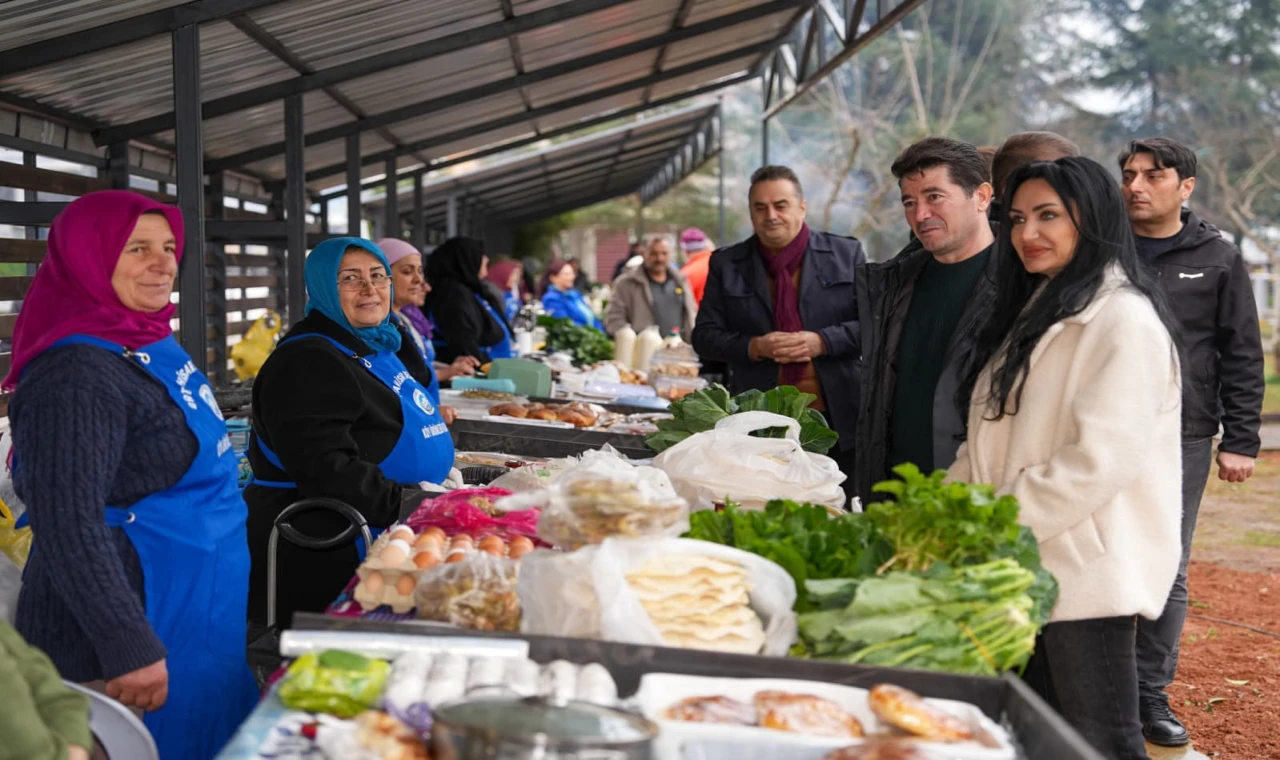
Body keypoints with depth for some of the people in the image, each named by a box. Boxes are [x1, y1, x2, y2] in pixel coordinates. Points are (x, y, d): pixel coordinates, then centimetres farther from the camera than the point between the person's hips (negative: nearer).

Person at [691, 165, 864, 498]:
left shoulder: (847, 254, 6)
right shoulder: (726, 265, 8)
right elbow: (704, 336, 6)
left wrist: (821, 342, -14)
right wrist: (755, 347, -12)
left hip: (838, 419, 0)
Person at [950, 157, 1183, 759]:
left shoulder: (1122, 319, -12)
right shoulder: (1036, 311, 18)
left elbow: (1099, 460, -21)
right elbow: (991, 443, 18)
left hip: (1085, 570, -9)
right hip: (1027, 567, 9)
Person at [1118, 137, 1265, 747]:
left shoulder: (1218, 260, 4)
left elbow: (1242, 358, 5)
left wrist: (1240, 441, -1)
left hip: (1182, 442, 0)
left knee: (1166, 572, 5)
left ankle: (1151, 694, 17)